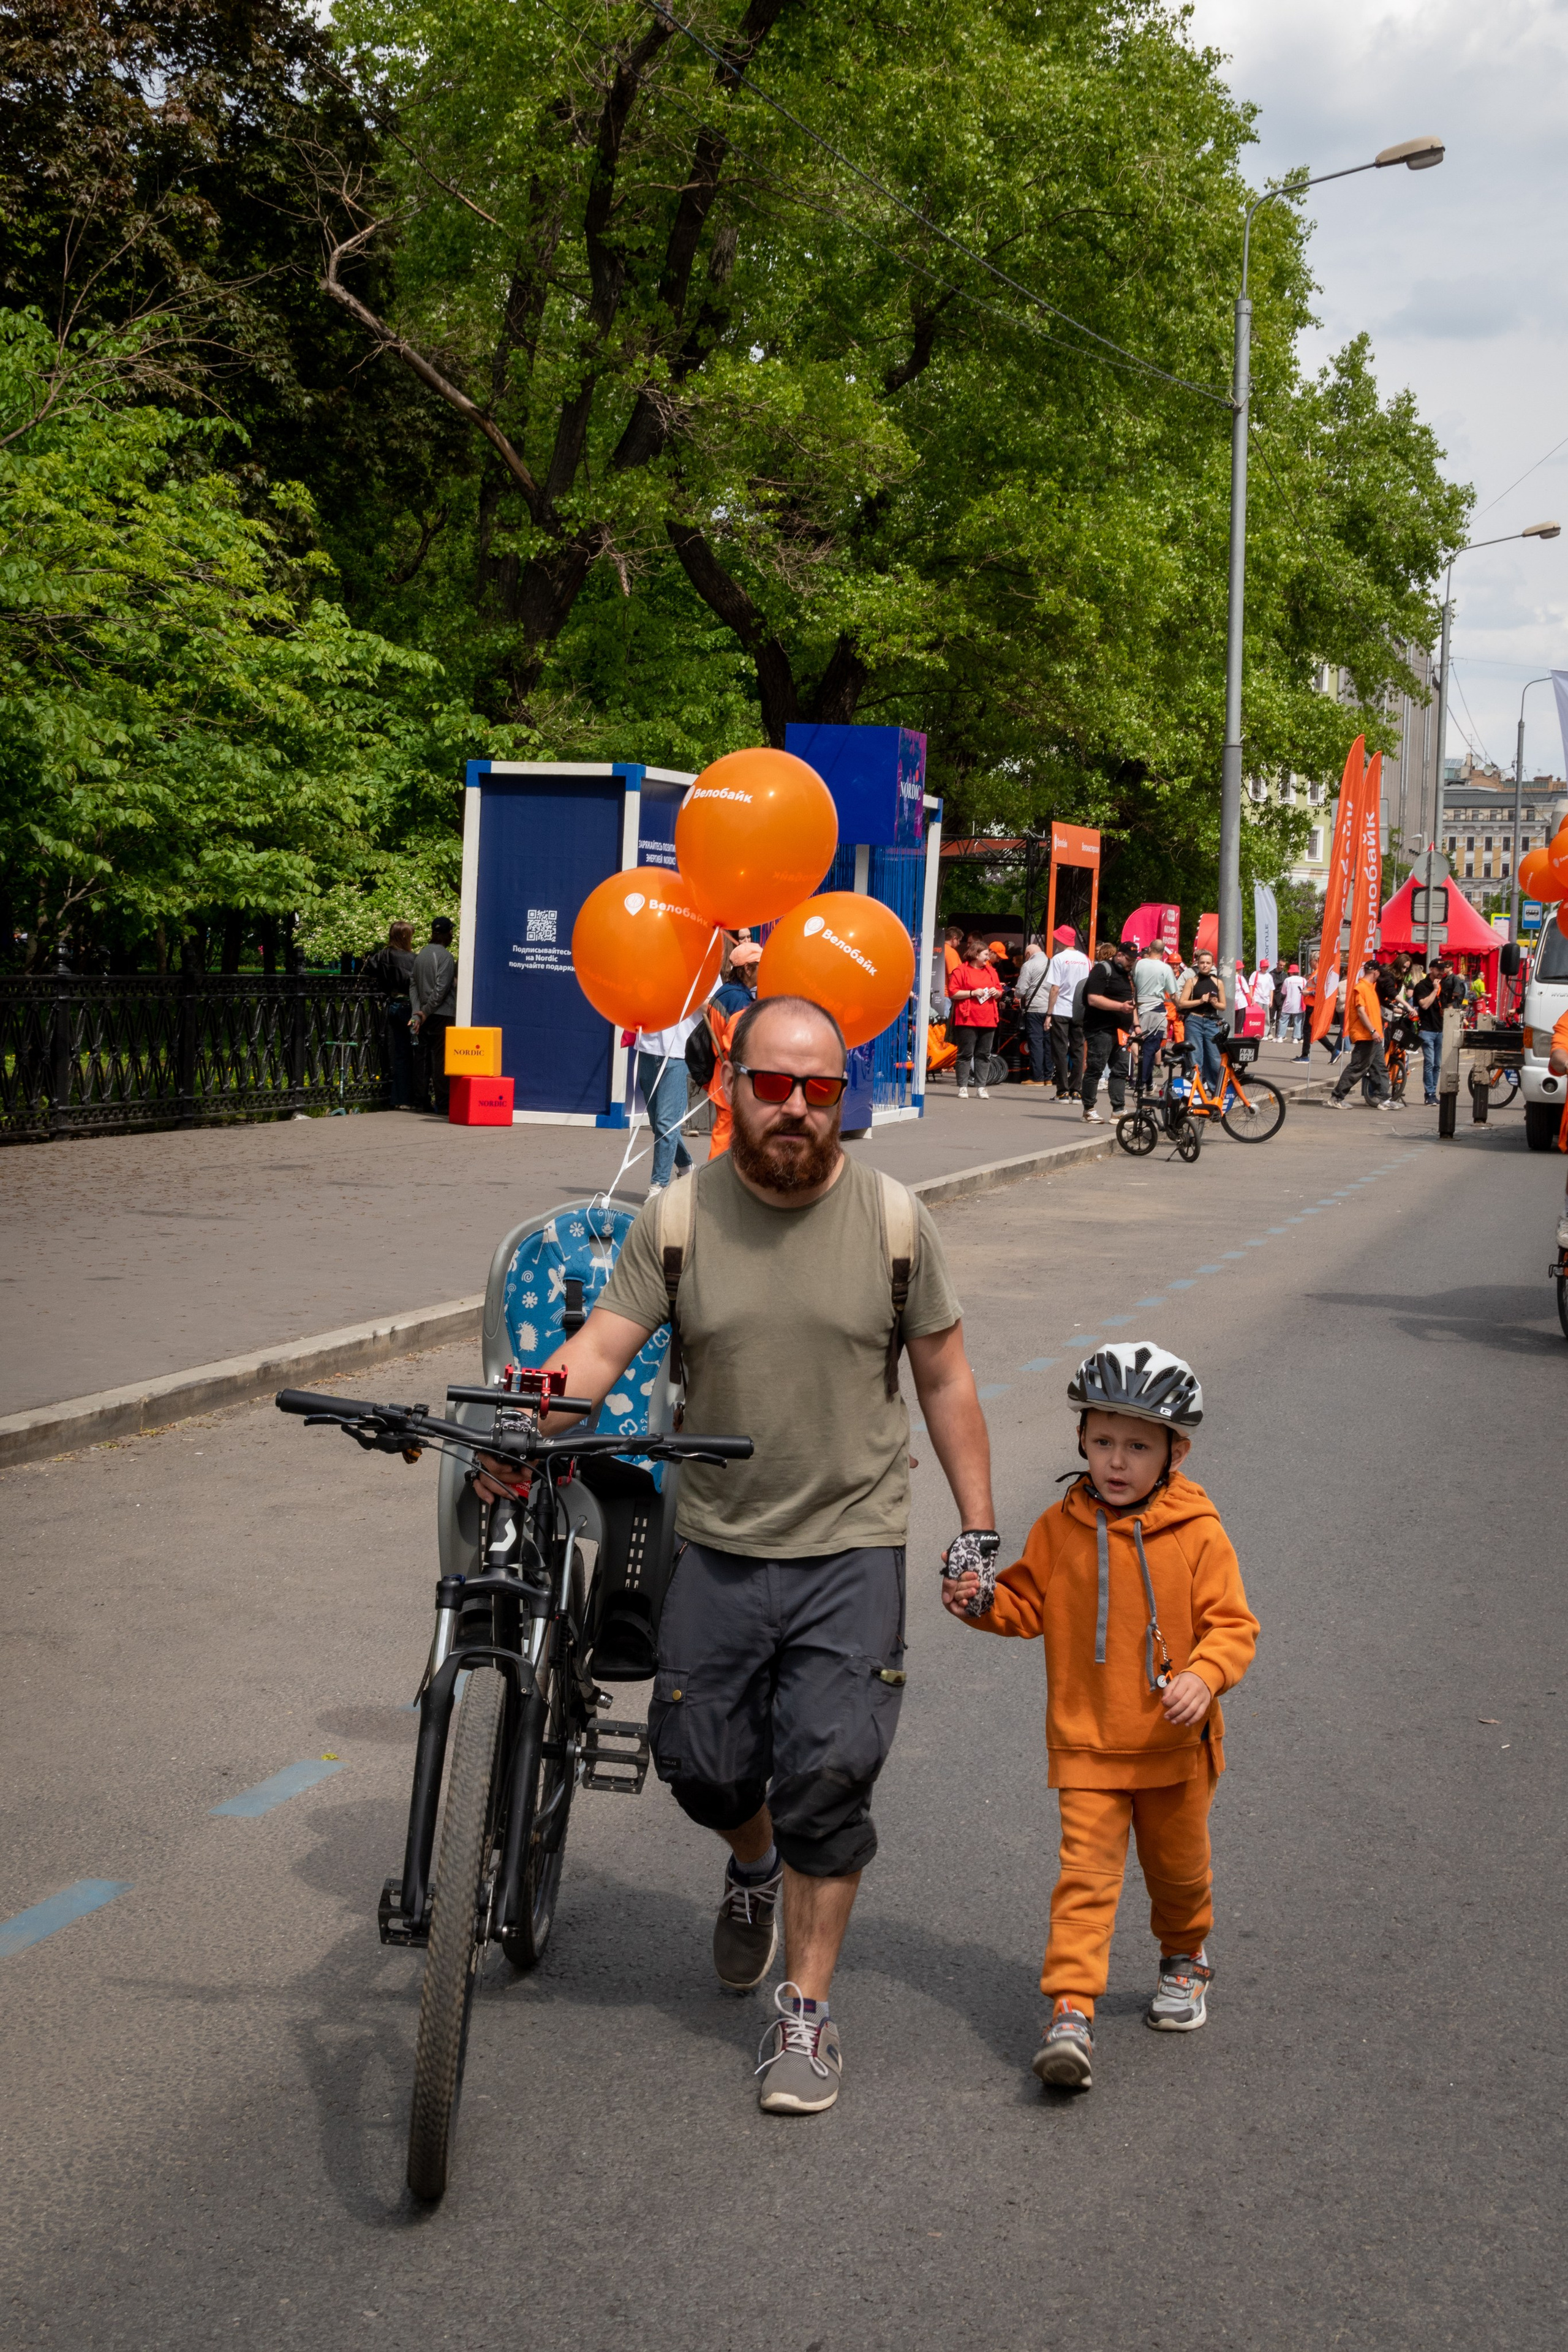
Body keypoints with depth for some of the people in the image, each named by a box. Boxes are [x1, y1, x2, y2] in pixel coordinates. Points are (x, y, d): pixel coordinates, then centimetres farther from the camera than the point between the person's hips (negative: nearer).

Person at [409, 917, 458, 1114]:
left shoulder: (421, 954, 10)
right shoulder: (446, 956, -10)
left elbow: (413, 984, 7)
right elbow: (441, 988, -15)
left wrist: (417, 1011, 1)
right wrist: (426, 1011, -9)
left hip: (424, 1015, 6)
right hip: (442, 1014, -6)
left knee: (422, 1057, 9)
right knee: (441, 1058, -4)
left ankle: (422, 1101, 11)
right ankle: (442, 1102, -5)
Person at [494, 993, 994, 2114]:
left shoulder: (895, 1219, -4)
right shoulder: (678, 1218, -4)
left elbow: (944, 1379, 3)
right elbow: (599, 1349, -10)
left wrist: (980, 1529, 2)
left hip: (853, 1547, -2)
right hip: (719, 1547, 2)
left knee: (828, 1773, -9)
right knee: (698, 1760, 8)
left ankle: (808, 2013, 5)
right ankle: (757, 1865, 44)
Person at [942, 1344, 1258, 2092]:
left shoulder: (1197, 1535, -8)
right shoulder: (1060, 1528, -1)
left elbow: (1232, 1623, -8)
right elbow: (1030, 1604, 10)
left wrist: (1203, 1674, -26)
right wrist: (983, 1603, -9)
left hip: (1175, 1746, 0)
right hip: (1085, 1745, 0)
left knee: (1178, 1869, 17)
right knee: (1086, 1873, -11)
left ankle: (1185, 1960, 46)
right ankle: (1070, 2014, -15)